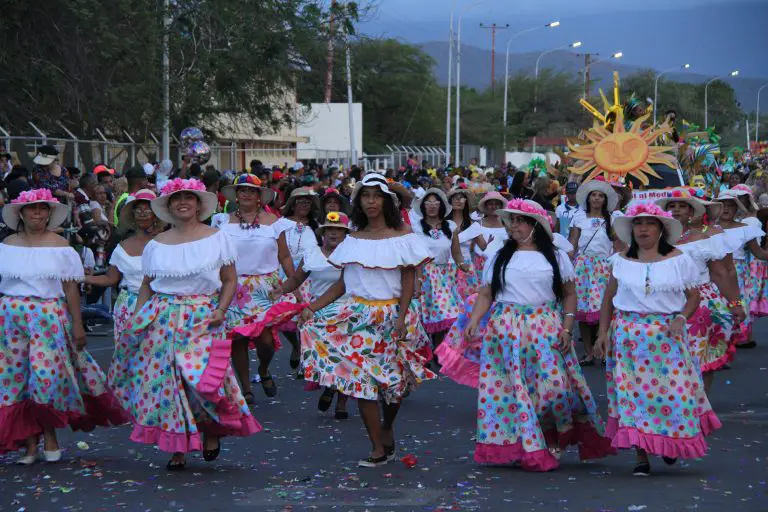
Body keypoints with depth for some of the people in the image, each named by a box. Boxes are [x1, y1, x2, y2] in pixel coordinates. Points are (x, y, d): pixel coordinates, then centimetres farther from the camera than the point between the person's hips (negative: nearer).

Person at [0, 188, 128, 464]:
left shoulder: (60, 247, 1)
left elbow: (71, 288, 0)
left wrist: (78, 325, -3)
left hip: (49, 317, -2)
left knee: (47, 374, -9)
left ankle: (50, 436, 8)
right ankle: (30, 442, 5)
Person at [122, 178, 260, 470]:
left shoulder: (217, 239, 6)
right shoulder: (157, 245, 11)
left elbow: (230, 281, 6)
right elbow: (146, 286, 15)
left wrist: (221, 310, -9)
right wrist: (136, 319, 2)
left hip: (203, 320, -2)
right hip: (162, 321, 3)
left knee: (201, 377, -16)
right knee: (165, 380, -3)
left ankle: (213, 430, 13)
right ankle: (177, 449, 7)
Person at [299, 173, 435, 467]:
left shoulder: (401, 236, 0)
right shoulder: (353, 240, 10)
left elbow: (408, 280, -3)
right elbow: (343, 283, 12)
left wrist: (401, 318, -13)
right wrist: (313, 307, 5)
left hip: (390, 315, -2)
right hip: (358, 316, 2)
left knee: (394, 379, 3)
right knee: (361, 380, -6)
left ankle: (387, 427, 31)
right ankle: (379, 449, 0)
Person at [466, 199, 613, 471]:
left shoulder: (556, 257, 7)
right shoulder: (499, 257, 11)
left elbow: (569, 295, 7)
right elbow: (486, 294, 8)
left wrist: (567, 328, -3)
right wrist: (474, 321, -8)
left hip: (546, 331, -1)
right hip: (506, 331, 1)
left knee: (554, 384, -12)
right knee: (513, 387, -3)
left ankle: (554, 442, 10)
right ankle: (528, 448, 7)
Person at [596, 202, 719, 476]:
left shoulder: (678, 259, 3)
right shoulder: (621, 261, 7)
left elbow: (693, 296, 6)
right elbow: (608, 299, 11)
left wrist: (681, 318, -11)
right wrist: (603, 333, 5)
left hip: (667, 337, -1)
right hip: (628, 335, 1)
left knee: (673, 389, -3)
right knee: (632, 391, -4)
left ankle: (672, 443, 23)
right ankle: (641, 456, 0)